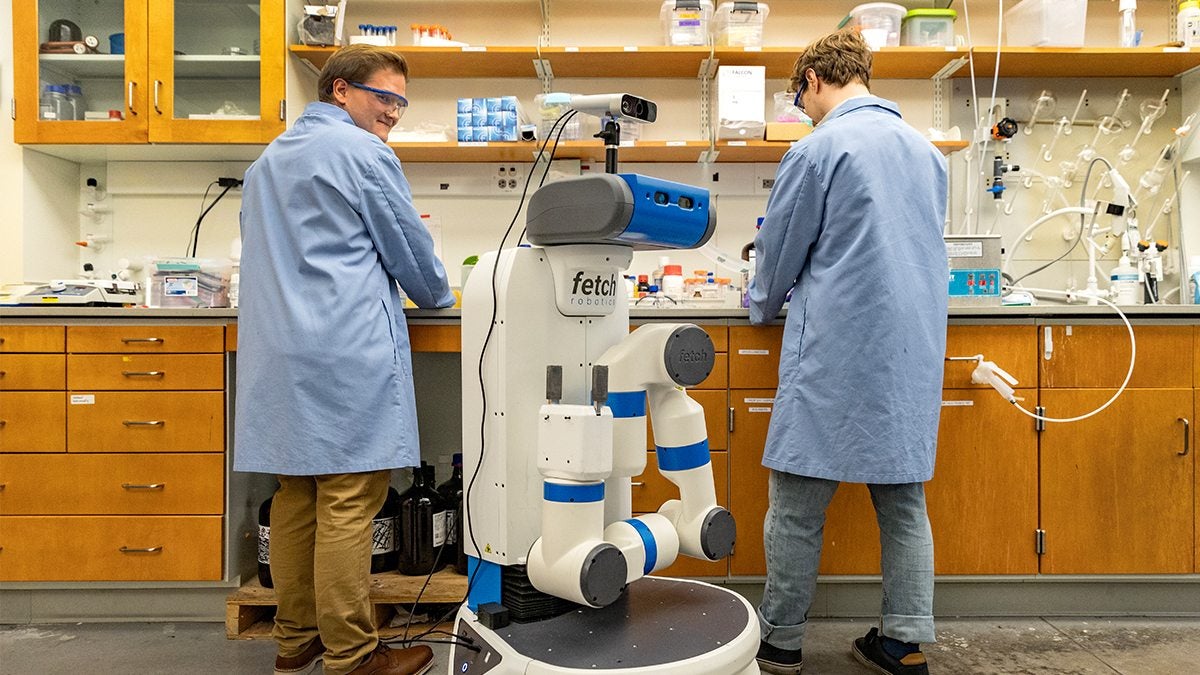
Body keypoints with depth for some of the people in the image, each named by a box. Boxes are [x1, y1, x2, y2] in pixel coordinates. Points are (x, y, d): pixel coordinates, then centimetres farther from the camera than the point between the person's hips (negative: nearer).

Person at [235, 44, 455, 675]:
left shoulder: (268, 160, 22)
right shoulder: (363, 153, -5)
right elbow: (411, 248, 1)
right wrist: (438, 296, 19)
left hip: (278, 353, 9)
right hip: (348, 355, -9)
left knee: (295, 495, 12)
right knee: (349, 504, -4)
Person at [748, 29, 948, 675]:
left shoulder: (818, 149, -8)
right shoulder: (927, 150, 13)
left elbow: (778, 254, -2)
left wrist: (762, 305, 20)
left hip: (836, 354, -7)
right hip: (914, 354, 7)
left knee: (796, 505, 4)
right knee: (903, 501, 14)